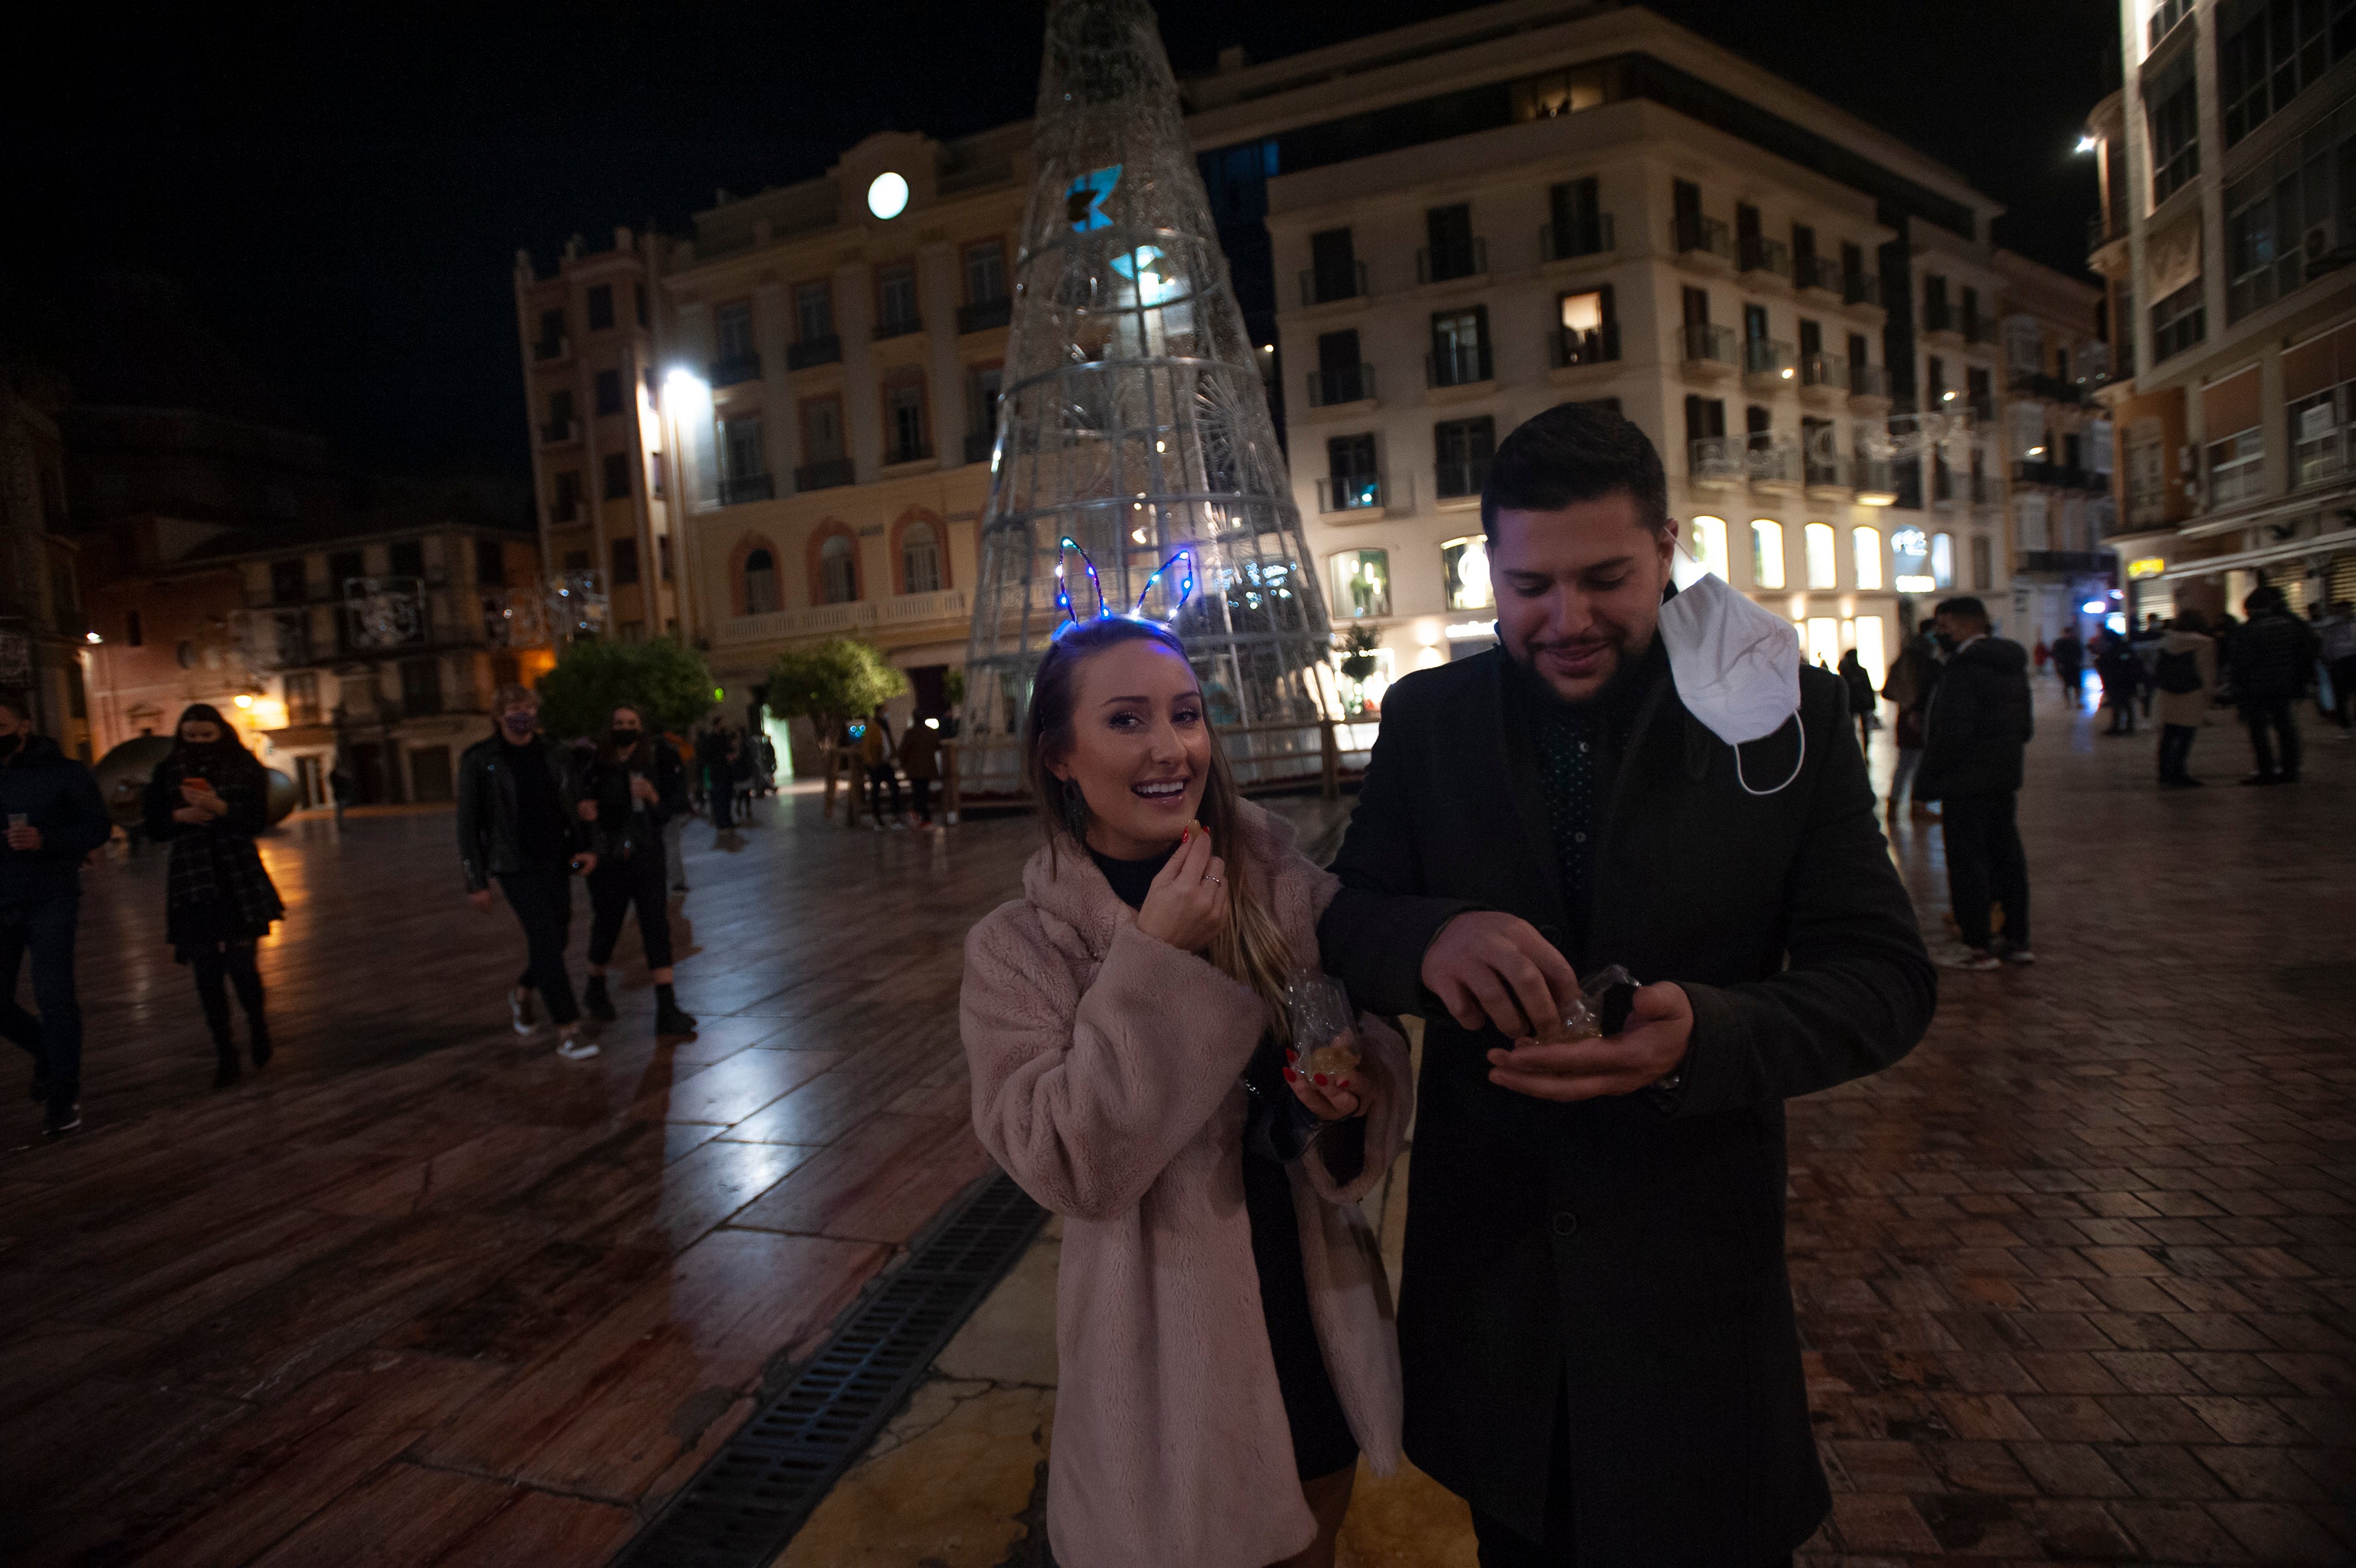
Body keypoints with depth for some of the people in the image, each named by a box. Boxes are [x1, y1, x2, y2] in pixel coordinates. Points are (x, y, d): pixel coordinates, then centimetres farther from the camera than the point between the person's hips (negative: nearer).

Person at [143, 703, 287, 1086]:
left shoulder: (245, 769, 1)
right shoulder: (166, 773, 8)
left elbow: (258, 821, -5)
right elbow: (154, 828, 9)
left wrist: (219, 807, -20)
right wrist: (182, 816, -11)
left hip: (239, 879, -2)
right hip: (191, 881, 2)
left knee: (241, 962, -8)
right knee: (205, 969, 3)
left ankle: (257, 1022, 21)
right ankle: (224, 1049, 15)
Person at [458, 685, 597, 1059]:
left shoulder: (549, 754, 9)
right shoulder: (478, 760, -5)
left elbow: (571, 805, 15)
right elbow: (468, 823, -3)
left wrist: (585, 847, 0)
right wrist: (476, 881, -6)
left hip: (555, 860, 5)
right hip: (515, 866, -5)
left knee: (557, 938, 10)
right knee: (547, 939, -12)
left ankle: (522, 993, 41)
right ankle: (567, 1032, -7)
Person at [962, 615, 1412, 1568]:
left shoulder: (1292, 889, -8)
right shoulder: (1017, 950, -14)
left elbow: (1381, 1056, 2)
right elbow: (1065, 1168, -21)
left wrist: (1356, 1095, -21)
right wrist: (1152, 961, -28)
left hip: (1318, 1322, 3)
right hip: (1166, 1354, -2)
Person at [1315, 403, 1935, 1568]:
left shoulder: (1787, 716, -8)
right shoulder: (1427, 718, -4)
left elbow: (1887, 978, -8)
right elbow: (1343, 927, -3)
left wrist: (1705, 1036, -28)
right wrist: (1429, 940, -27)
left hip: (1697, 1265, -1)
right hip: (1488, 1267, 2)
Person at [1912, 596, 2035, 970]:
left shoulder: (1965, 665, -18)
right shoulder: (2013, 663, 12)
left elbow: (1954, 730, -24)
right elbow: (2025, 726, 17)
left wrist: (1928, 777, -17)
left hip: (1966, 781, -9)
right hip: (2005, 777, 9)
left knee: (1967, 860, -2)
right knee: (2007, 855, 14)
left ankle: (1980, 946, 1)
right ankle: (2018, 940, 22)